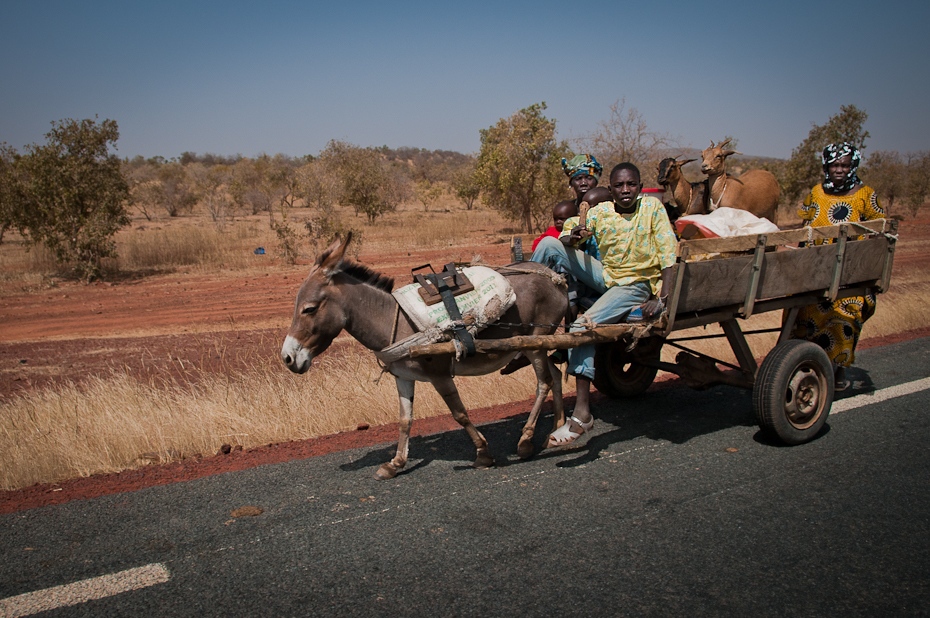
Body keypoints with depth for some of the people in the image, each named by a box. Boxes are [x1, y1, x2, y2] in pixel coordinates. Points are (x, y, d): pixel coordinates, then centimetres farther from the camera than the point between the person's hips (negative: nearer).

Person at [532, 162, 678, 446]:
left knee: (583, 325, -29)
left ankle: (582, 413, -24)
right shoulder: (600, 212, 0)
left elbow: (669, 255, -12)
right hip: (605, 274, 5)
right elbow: (567, 241, -1)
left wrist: (662, 299, -21)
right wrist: (572, 237, -26)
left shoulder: (652, 207, -7)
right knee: (549, 244, -13)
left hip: (634, 285, -4)